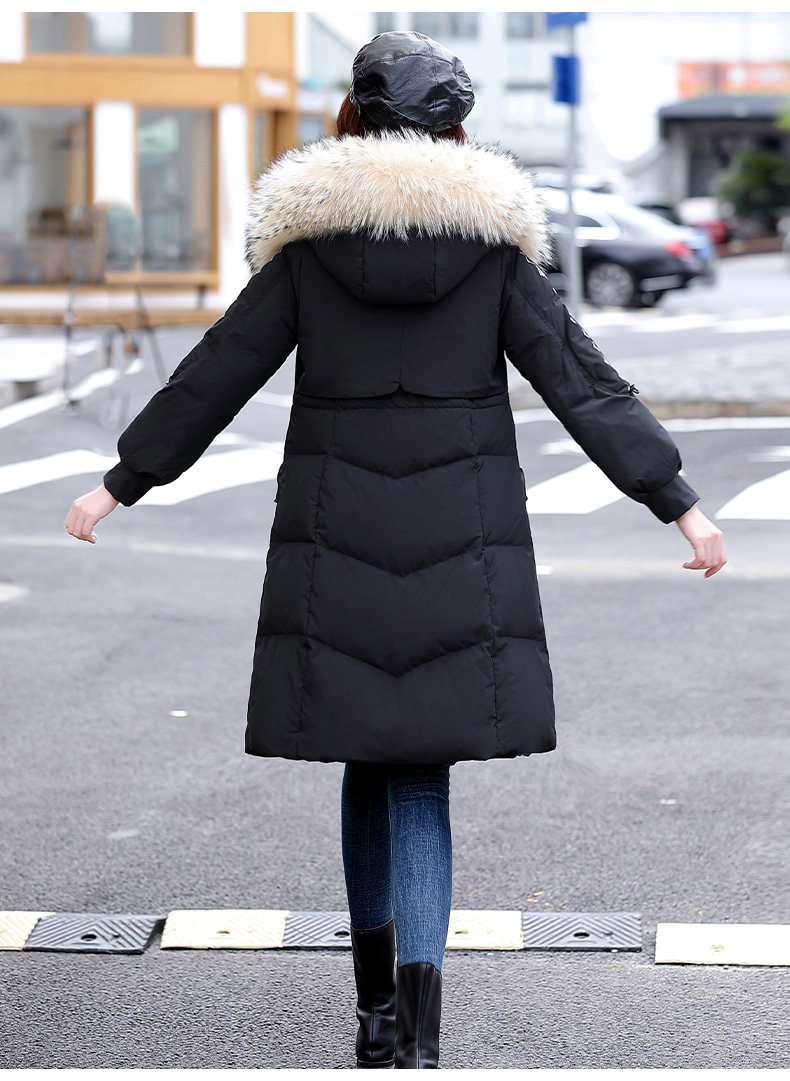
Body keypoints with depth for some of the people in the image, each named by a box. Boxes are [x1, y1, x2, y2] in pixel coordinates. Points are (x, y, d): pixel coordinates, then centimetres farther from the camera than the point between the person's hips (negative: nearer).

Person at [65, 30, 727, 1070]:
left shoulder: (308, 236, 0)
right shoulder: (492, 239, 0)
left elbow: (217, 372, 4)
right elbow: (582, 379, 0)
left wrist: (122, 482, 14)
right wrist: (678, 501, 5)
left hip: (336, 538, 1)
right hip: (462, 546, 0)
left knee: (368, 765, 16)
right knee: (421, 779, 3)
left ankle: (379, 1004, 29)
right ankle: (416, 1031, -12)